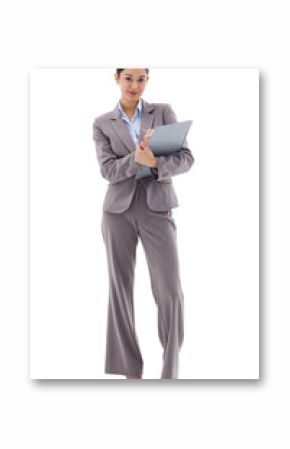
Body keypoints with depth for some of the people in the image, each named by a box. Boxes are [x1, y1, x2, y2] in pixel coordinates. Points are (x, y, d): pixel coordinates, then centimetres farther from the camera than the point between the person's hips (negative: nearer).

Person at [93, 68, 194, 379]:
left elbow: (186, 159, -4)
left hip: (157, 209, -1)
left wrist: (154, 162, -24)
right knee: (120, 287, 1)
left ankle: (170, 370, 8)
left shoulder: (164, 112, 5)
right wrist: (136, 159, -27)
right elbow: (108, 170, -8)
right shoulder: (102, 124, 5)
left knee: (170, 291, -9)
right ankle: (130, 369, 12)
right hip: (118, 209, 1)